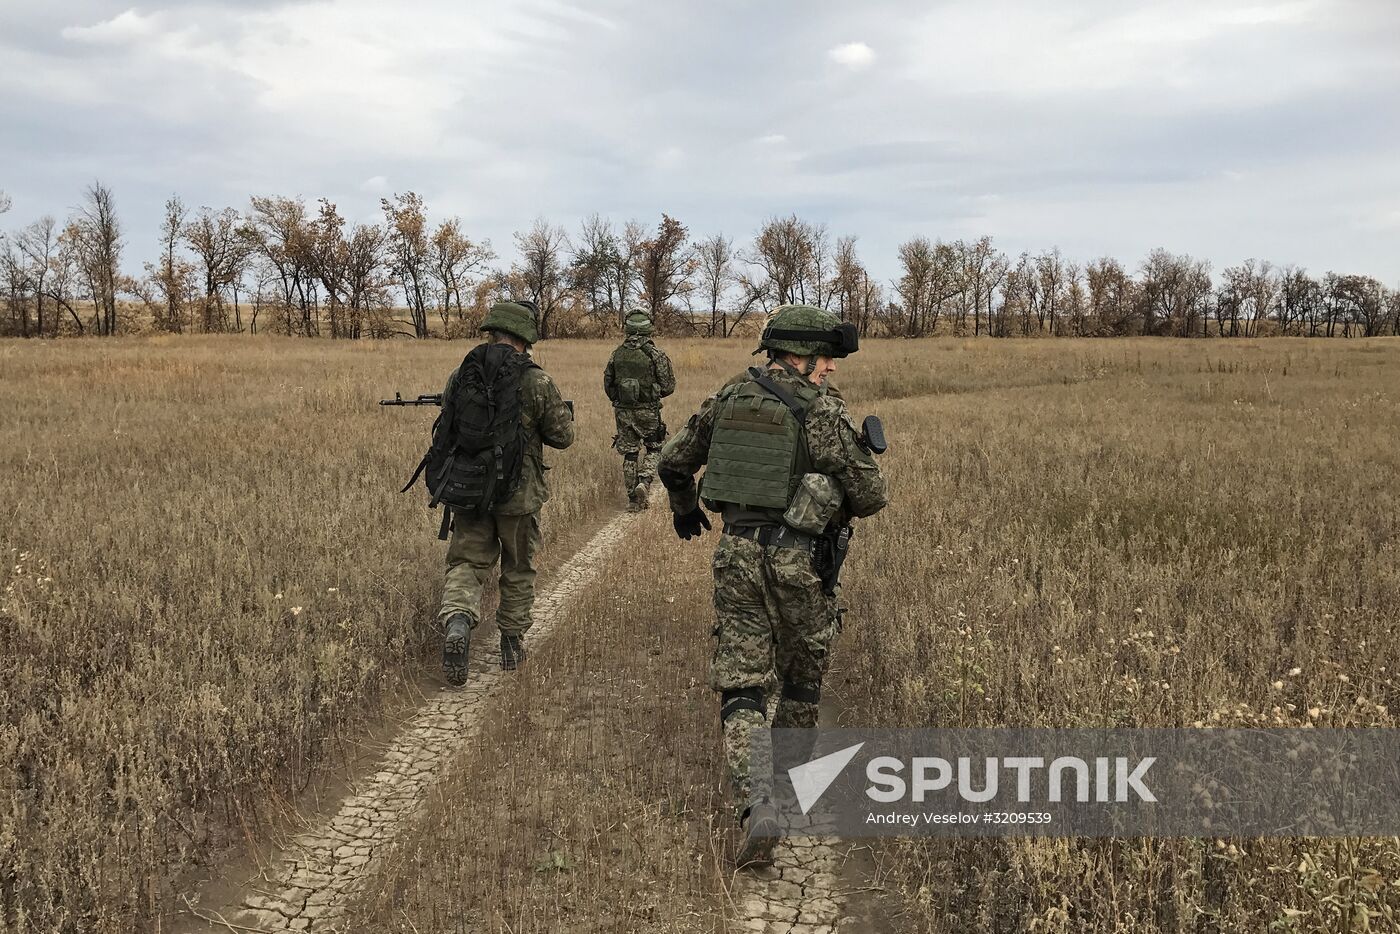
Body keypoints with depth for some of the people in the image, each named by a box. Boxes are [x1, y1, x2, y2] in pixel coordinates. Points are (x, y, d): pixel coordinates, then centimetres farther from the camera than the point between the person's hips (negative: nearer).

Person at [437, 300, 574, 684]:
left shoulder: (460, 375, 0)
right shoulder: (537, 382, -11)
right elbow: (562, 436, -4)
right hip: (518, 493, -2)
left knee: (466, 563, 9)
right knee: (518, 570, 15)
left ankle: (456, 620, -19)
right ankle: (512, 643, 26)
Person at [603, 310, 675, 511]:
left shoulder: (617, 354, 1)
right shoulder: (656, 354, -10)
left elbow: (607, 383, 8)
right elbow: (669, 385, -6)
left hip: (623, 411, 3)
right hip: (648, 411, -3)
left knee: (629, 453, 11)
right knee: (653, 449, 16)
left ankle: (633, 499, 13)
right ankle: (644, 482, -7)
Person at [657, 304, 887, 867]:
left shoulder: (728, 398, 6)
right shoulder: (823, 412, -8)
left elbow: (673, 462, 15)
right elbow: (870, 494, -6)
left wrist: (684, 508, 35)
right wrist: (838, 511, 17)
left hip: (736, 552, 3)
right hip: (797, 557, -3)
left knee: (740, 684, 6)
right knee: (802, 678, 20)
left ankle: (755, 804, -10)